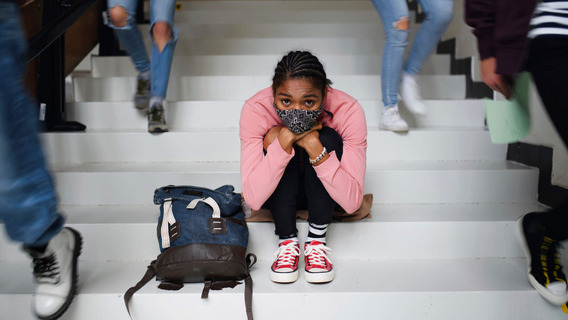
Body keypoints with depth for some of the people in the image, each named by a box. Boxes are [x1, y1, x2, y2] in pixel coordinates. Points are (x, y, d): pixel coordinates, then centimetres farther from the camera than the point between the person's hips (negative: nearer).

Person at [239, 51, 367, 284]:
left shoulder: (348, 110, -28)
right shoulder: (256, 110, -28)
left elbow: (352, 202, -31)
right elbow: (253, 199, -34)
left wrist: (314, 146, -40)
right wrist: (283, 140, -41)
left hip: (323, 195, 0)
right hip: (278, 195, 0)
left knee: (327, 139, -28)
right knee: (276, 137, -29)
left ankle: (316, 239, -15)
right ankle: (288, 241, -15)